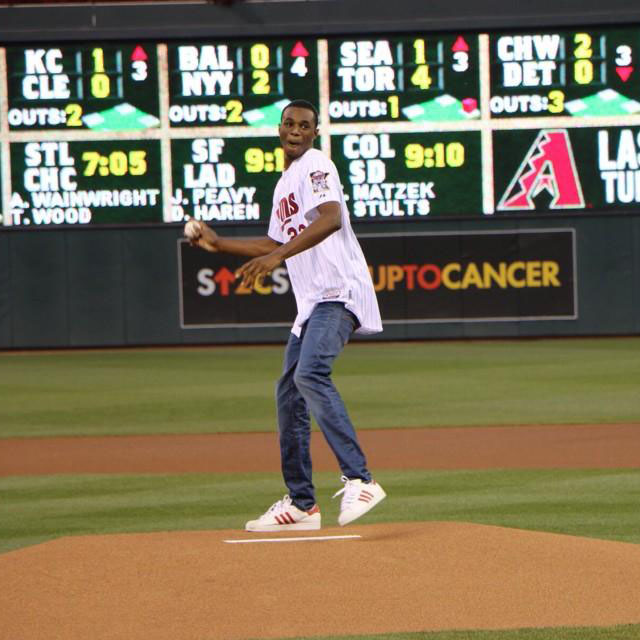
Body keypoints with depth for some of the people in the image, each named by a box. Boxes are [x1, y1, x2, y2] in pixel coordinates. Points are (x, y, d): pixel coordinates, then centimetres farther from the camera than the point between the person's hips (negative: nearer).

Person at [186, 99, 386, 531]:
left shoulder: (316, 166, -6)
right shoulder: (285, 183, 23)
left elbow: (331, 218, -25)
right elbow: (277, 244, 35)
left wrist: (277, 256, -33)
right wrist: (219, 243, 32)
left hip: (338, 292, -10)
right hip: (312, 302, 10)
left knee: (310, 374, -28)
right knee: (290, 393, 11)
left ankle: (360, 480, -33)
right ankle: (301, 504, 20)